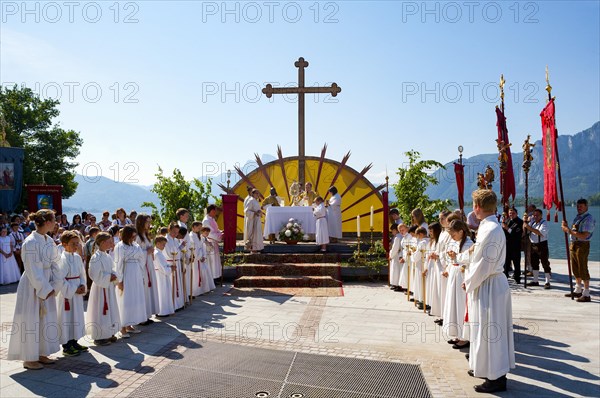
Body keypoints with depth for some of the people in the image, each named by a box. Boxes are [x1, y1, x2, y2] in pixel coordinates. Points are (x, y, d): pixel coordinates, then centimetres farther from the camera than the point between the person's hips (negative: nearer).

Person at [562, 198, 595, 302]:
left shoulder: (588, 219, -14)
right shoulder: (577, 217, 13)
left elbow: (584, 236, -23)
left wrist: (569, 230, -21)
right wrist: (566, 226, 3)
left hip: (582, 246, -9)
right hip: (573, 245, 9)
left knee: (583, 270, -5)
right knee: (576, 270, 18)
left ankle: (586, 295, 2)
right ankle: (578, 291, 32)